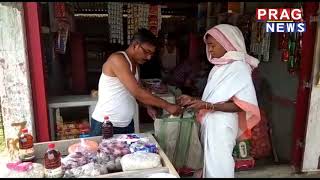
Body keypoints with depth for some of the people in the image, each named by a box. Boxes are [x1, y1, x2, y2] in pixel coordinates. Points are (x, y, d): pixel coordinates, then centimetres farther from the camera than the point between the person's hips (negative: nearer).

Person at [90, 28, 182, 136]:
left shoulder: (135, 64, 9)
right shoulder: (117, 59, -19)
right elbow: (138, 93, -26)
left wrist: (148, 107, -2)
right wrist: (167, 106, -21)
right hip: (105, 125, -8)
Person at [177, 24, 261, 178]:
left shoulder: (239, 68, -14)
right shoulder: (219, 66, 9)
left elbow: (241, 105, -19)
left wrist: (207, 106, -23)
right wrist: (193, 100, 3)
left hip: (222, 126, -7)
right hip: (210, 123, 7)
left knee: (218, 167, 4)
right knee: (210, 162, 17)